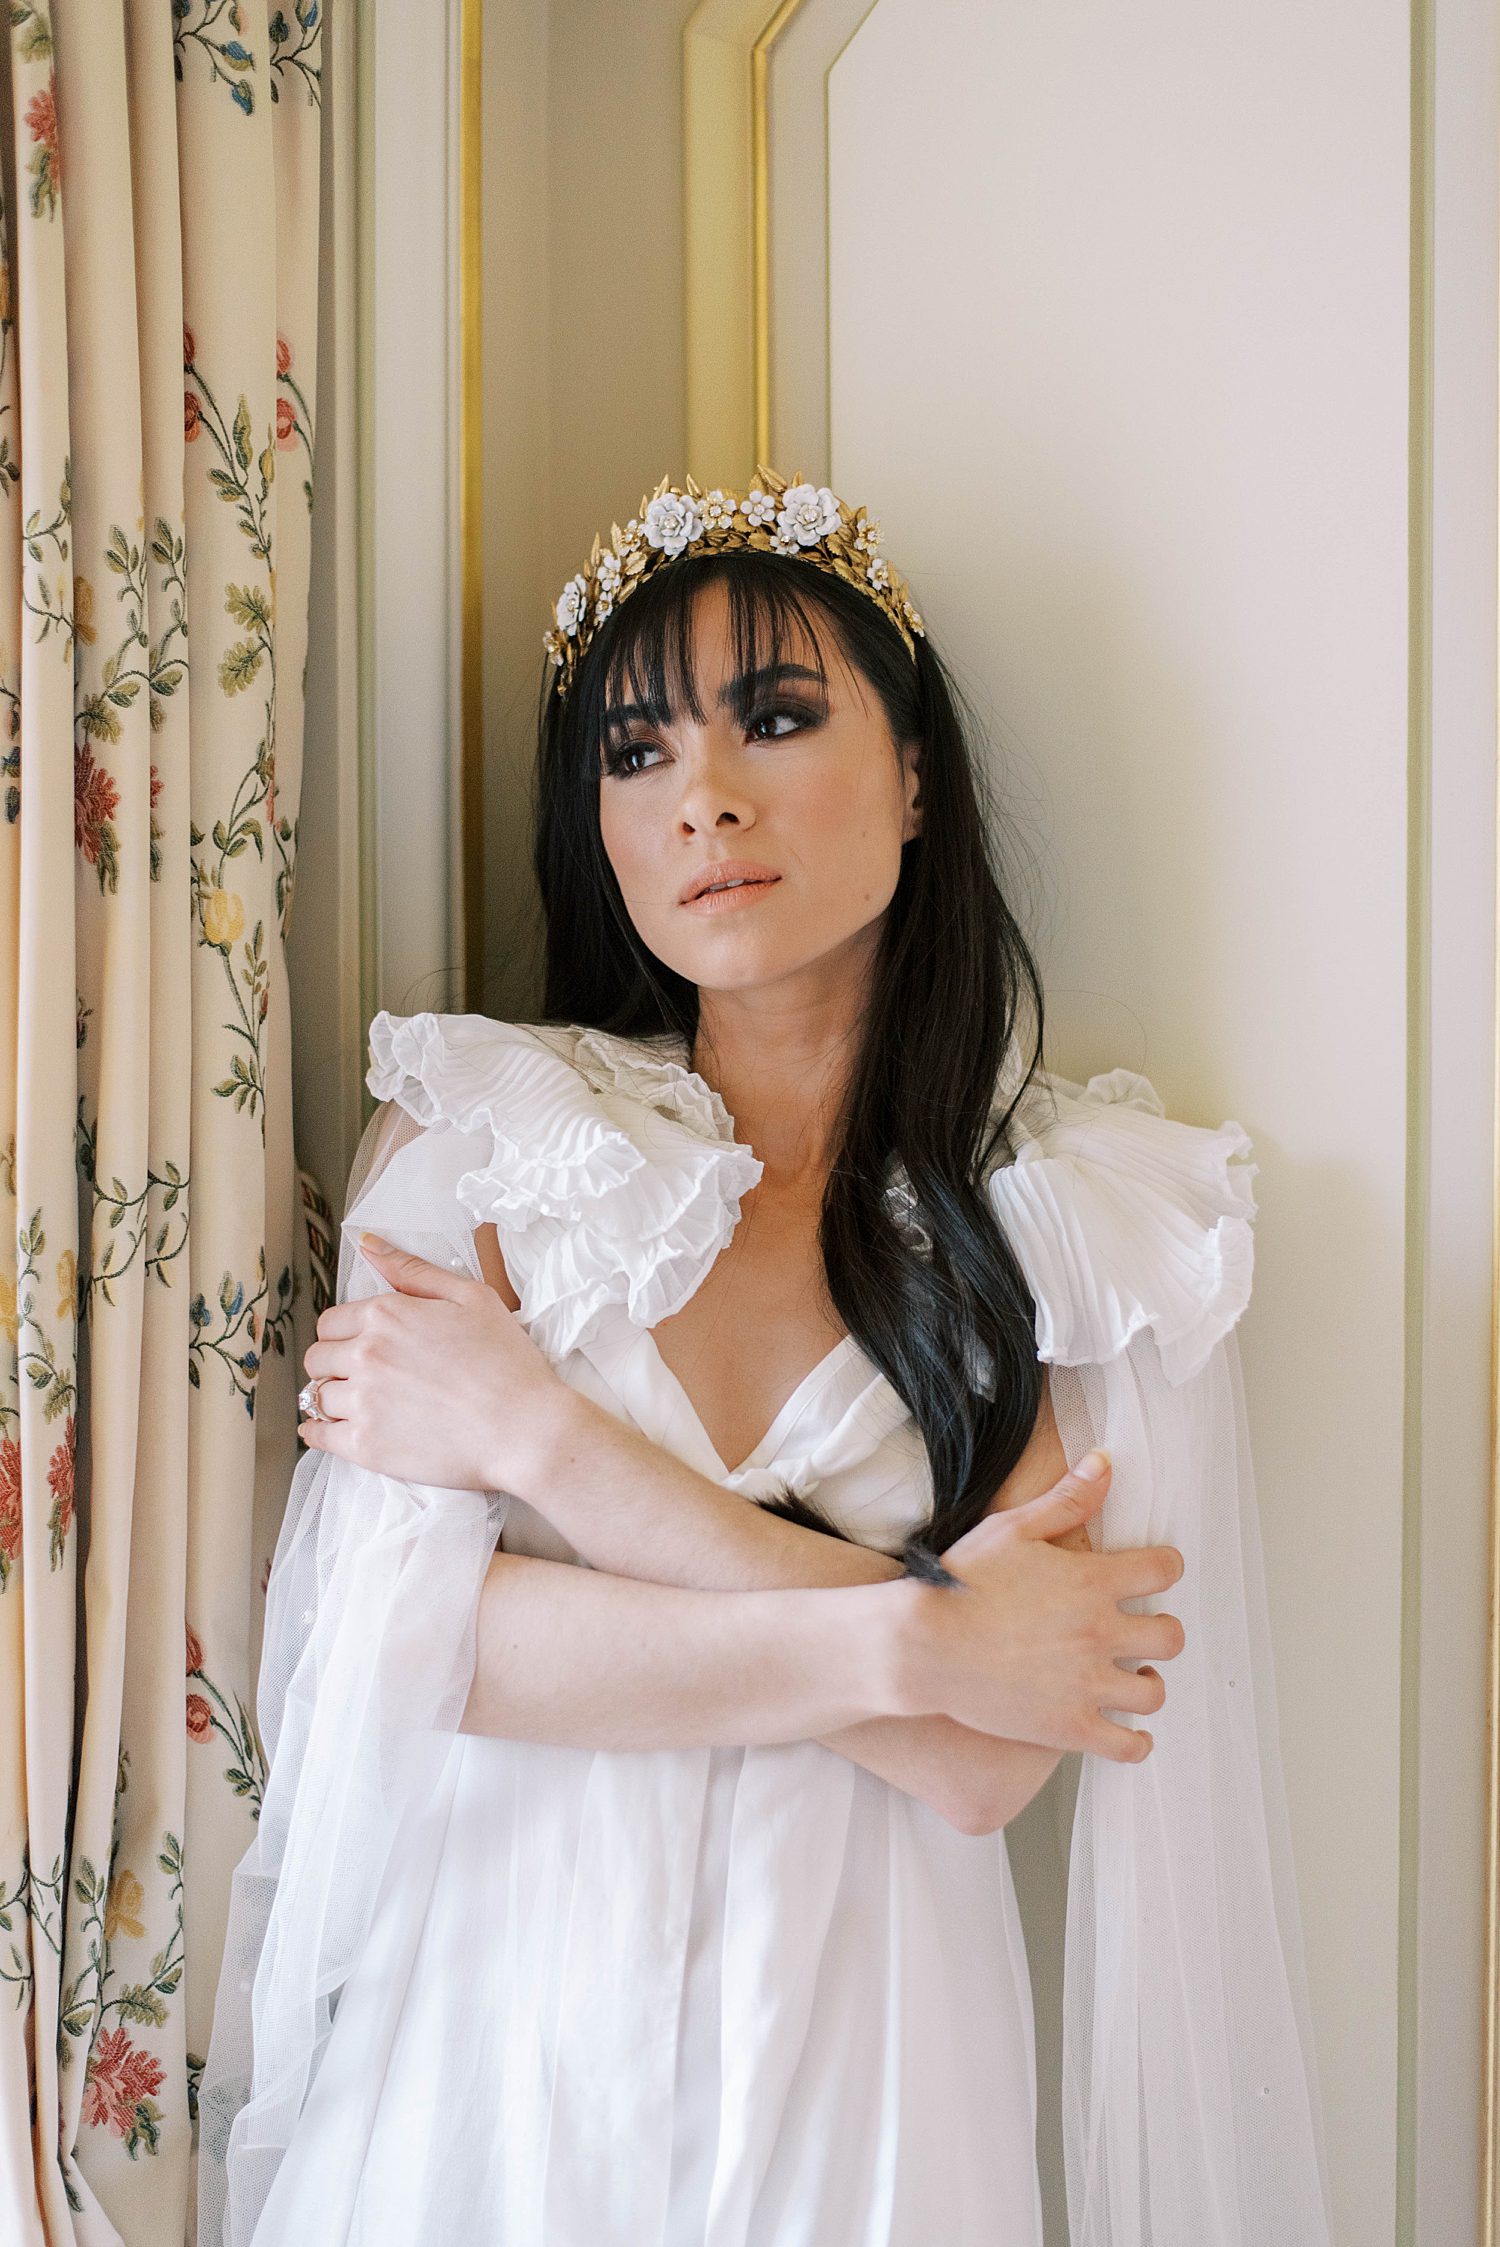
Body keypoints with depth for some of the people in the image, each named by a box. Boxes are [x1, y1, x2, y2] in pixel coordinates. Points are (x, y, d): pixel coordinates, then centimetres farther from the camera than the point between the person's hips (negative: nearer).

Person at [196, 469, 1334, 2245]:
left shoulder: (1080, 1215, -6)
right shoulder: (473, 1135, -6)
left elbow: (985, 1761, -16)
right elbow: (392, 1633, -14)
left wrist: (540, 1436, -18)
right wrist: (902, 1639, -18)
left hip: (857, 2072, 0)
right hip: (492, 2048, 0)